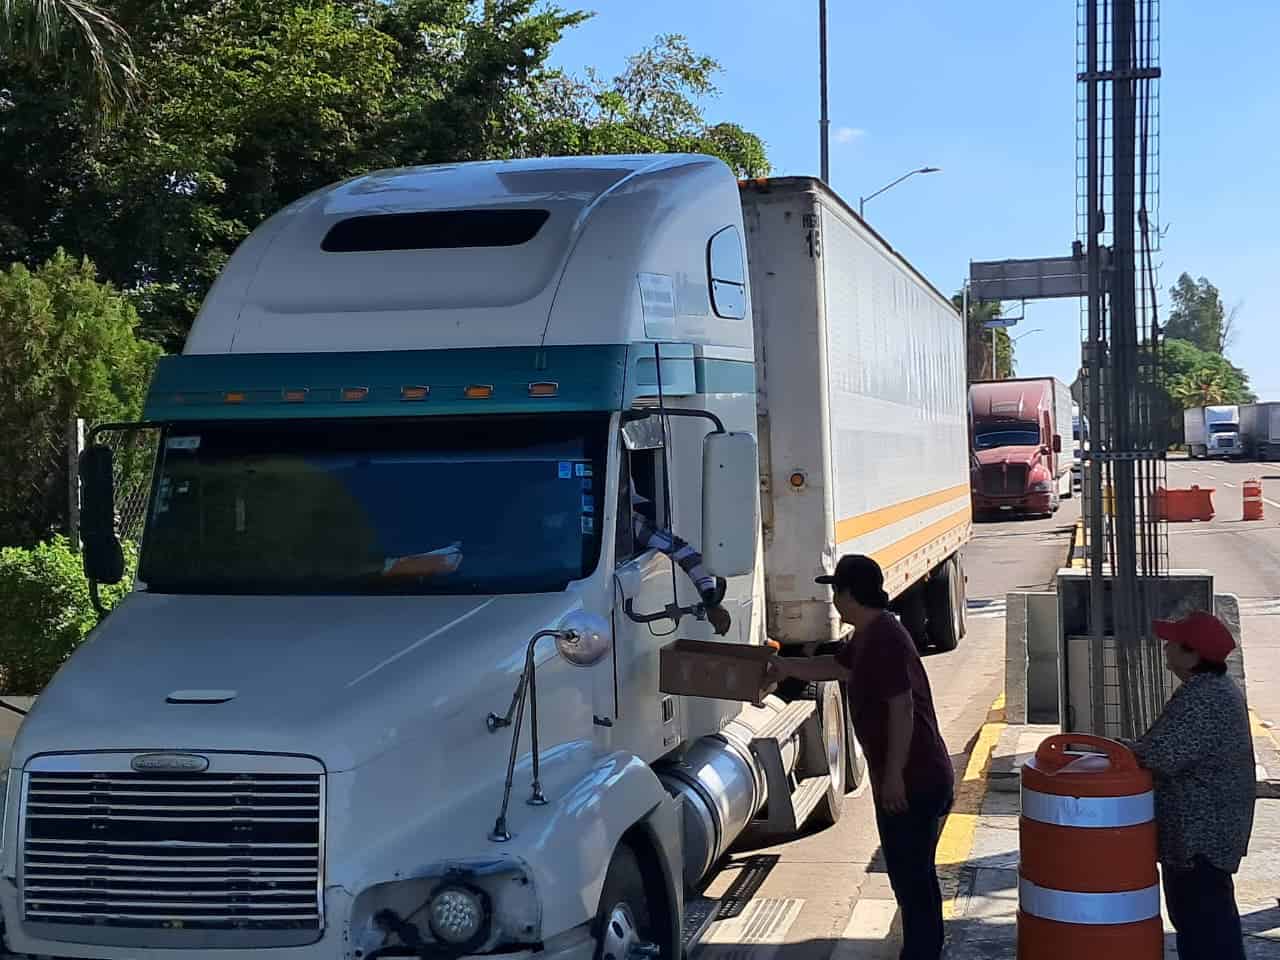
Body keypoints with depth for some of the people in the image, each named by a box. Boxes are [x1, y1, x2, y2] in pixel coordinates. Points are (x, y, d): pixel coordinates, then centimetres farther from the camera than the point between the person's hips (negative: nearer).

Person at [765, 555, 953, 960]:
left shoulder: (884, 640, -21)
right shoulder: (868, 635, 12)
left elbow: (902, 708, -24)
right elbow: (832, 667, 28)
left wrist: (894, 775, -22)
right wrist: (782, 665, 32)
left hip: (910, 781, -10)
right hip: (921, 776, 10)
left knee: (910, 877, -3)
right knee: (916, 873, 18)